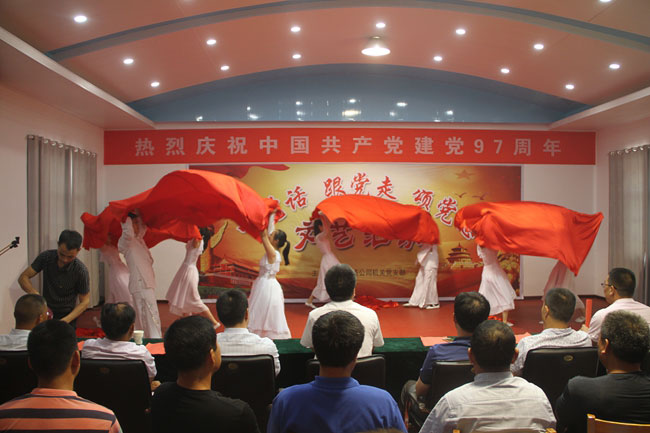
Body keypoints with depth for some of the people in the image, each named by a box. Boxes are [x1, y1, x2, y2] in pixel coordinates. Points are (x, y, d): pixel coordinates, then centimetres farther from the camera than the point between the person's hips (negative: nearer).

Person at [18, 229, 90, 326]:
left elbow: (84, 302, -11)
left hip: (68, 315, -3)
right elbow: (23, 277, -4)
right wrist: (35, 294, -23)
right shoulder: (45, 257, -11)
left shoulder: (80, 270, -19)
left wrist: (65, 320, -22)